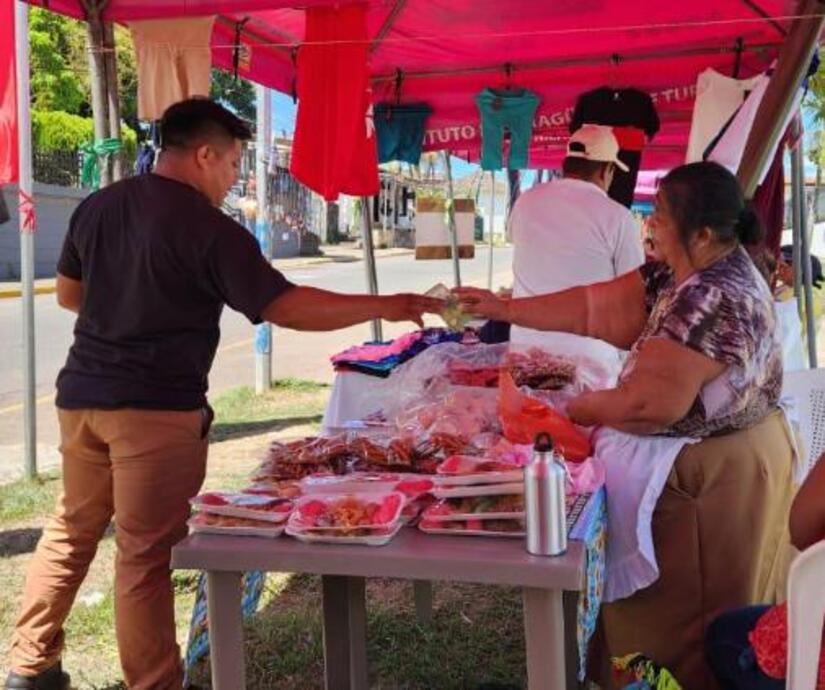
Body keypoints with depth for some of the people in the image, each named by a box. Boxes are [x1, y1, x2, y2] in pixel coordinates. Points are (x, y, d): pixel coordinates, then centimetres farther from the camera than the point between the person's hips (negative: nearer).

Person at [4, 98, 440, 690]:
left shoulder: (98, 206, 6)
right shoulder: (209, 229, -14)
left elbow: (69, 293, 17)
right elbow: (285, 307, -17)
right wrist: (383, 307, -12)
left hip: (83, 394, 7)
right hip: (157, 408, -7)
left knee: (72, 530, 19)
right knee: (146, 552, -1)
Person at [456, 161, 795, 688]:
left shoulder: (712, 301, -28)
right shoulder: (682, 273, 2)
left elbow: (647, 404, -28)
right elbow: (596, 307, 4)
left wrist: (568, 411, -13)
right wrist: (505, 309, 3)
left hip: (721, 473, -9)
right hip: (713, 460, 10)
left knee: (691, 614, 6)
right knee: (681, 602, 21)